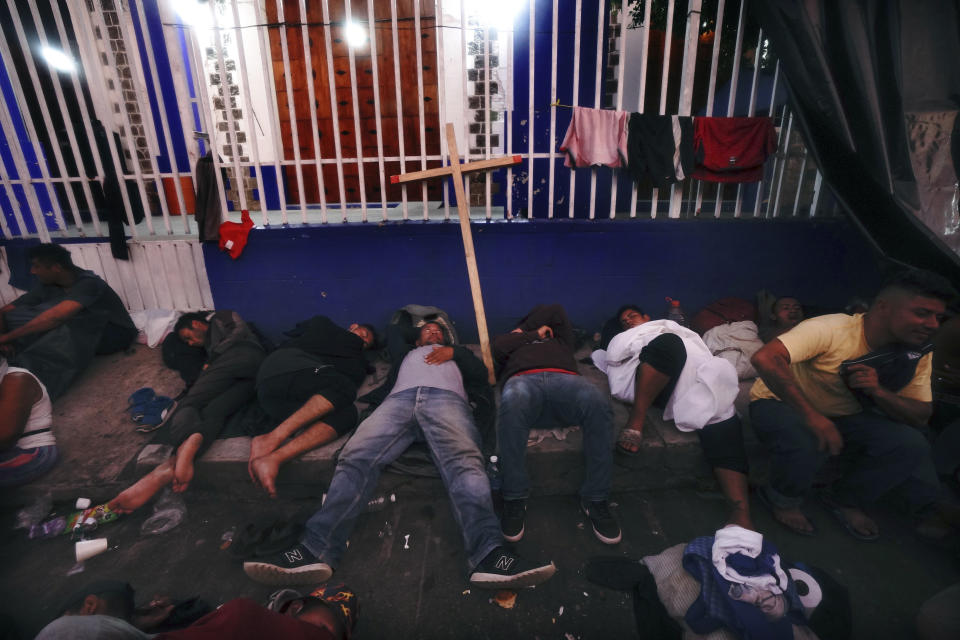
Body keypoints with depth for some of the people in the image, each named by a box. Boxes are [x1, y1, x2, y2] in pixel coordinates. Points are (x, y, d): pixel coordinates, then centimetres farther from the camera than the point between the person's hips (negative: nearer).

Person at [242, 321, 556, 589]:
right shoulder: (406, 352, 48)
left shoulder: (455, 353, 43)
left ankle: (487, 554, -54)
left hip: (446, 398, -2)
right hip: (399, 399, 2)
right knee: (356, 458, -28)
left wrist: (454, 351, 18)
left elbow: (481, 371, 28)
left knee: (463, 461, -35)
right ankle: (316, 550, -42)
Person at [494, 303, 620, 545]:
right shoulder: (512, 343, 42)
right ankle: (514, 499, -27)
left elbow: (555, 312, 32)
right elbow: (498, 347, 20)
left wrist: (523, 332, 33)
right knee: (512, 401, -40)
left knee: (597, 401, -35)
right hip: (523, 378, -1)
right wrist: (535, 333, 26)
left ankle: (595, 499, -22)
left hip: (564, 377, 2)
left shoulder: (559, 339, 44)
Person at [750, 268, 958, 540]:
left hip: (843, 415, 6)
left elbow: (920, 417, -5)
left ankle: (845, 500, 10)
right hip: (780, 404, -6)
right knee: (806, 445, -37)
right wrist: (812, 416, -45)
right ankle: (782, 500, -2)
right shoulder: (832, 329, -29)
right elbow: (765, 358, -43)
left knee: (910, 445, -18)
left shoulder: (918, 354, -6)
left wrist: (877, 391, -27)